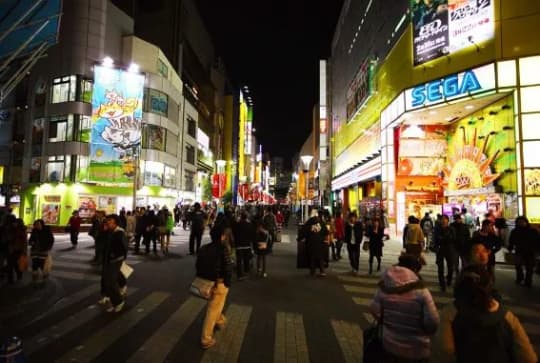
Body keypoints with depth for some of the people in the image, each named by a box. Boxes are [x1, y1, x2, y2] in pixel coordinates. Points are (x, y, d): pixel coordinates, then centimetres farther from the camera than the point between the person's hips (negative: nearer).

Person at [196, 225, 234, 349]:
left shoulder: (203, 248, 1)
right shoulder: (224, 249, -17)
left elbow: (198, 265, 7)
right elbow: (228, 268, -18)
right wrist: (228, 283, -6)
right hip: (219, 284, -7)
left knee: (214, 305, 31)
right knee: (213, 311, 5)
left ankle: (220, 321, 53)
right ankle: (206, 340, 12)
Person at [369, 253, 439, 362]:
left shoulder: (384, 288, -11)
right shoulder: (420, 291, -22)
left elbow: (375, 311, -4)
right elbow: (432, 322, -18)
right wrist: (425, 333, 4)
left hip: (390, 344, 3)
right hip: (416, 350, -3)